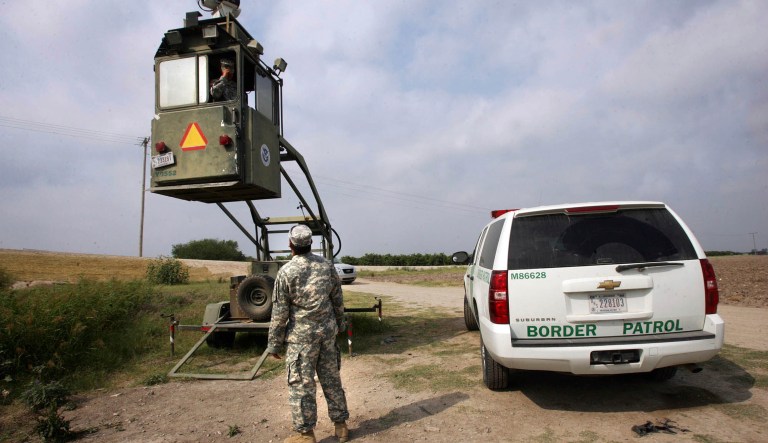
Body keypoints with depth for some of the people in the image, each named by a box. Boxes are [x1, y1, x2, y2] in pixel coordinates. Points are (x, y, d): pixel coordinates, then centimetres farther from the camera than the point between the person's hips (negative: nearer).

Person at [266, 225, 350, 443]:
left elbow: (279, 312, -10)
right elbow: (338, 299, 8)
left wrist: (274, 344, -1)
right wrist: (339, 324, 22)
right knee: (331, 378, 16)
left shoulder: (286, 272, -13)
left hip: (301, 335, -5)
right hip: (328, 331, 5)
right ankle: (340, 425, 27)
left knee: (301, 384, 7)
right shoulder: (327, 265, 0)